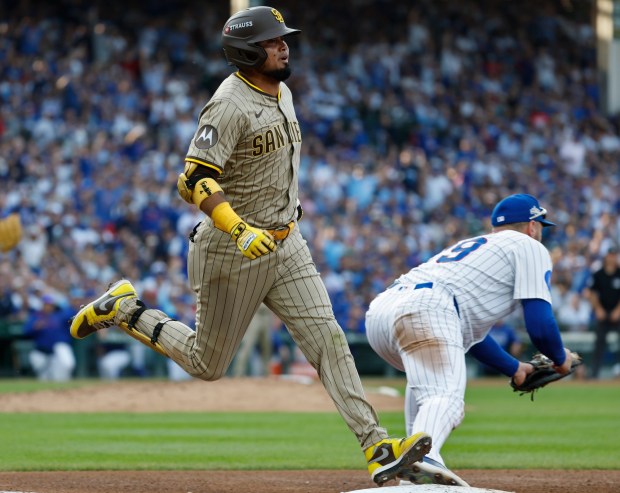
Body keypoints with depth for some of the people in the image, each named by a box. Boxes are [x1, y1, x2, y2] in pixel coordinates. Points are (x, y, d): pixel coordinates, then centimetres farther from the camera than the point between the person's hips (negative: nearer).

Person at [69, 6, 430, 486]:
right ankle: (125, 309, 25)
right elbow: (194, 179, -27)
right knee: (207, 364, 6)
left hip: (285, 244, 7)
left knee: (327, 338, -6)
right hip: (232, 249, -7)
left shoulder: (282, 93, 8)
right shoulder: (230, 105, -20)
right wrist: (240, 230, -38)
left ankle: (376, 446, -11)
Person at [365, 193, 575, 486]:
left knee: (429, 376, 34)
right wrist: (560, 358, 25)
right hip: (423, 308, -8)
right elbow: (539, 326, 5)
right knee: (446, 394, -23)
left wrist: (513, 368, 53)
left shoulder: (467, 246, 40)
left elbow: (468, 328, 45)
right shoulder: (529, 247, 17)